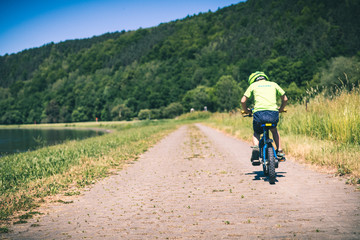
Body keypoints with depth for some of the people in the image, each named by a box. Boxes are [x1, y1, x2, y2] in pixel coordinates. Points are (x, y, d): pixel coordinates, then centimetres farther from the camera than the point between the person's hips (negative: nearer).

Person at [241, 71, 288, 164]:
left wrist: (246, 110, 28)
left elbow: (243, 101, 11)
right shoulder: (273, 84, 23)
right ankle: (280, 152, 21)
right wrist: (281, 109, 40)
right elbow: (285, 99, 24)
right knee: (274, 130, 33)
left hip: (259, 113, -2)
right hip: (273, 113, 2)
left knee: (256, 133, 25)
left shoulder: (253, 85, 17)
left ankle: (256, 148, -3)